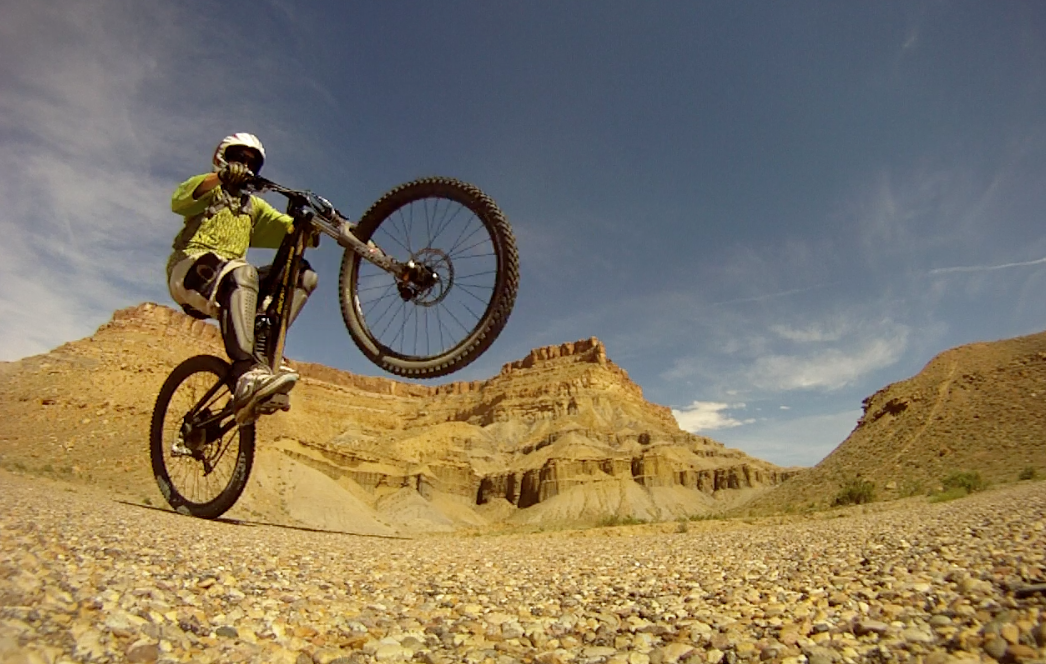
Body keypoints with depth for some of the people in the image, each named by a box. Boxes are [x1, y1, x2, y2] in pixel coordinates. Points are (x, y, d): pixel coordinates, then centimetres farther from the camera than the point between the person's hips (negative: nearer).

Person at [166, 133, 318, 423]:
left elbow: (290, 228, 12)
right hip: (190, 268, -5)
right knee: (242, 272, -38)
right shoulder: (208, 189, 16)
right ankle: (248, 373, -55)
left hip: (230, 280, 5)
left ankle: (263, 353, -29)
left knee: (304, 275, -14)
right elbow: (179, 200, -9)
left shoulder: (253, 206, 29)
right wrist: (220, 176, -26)